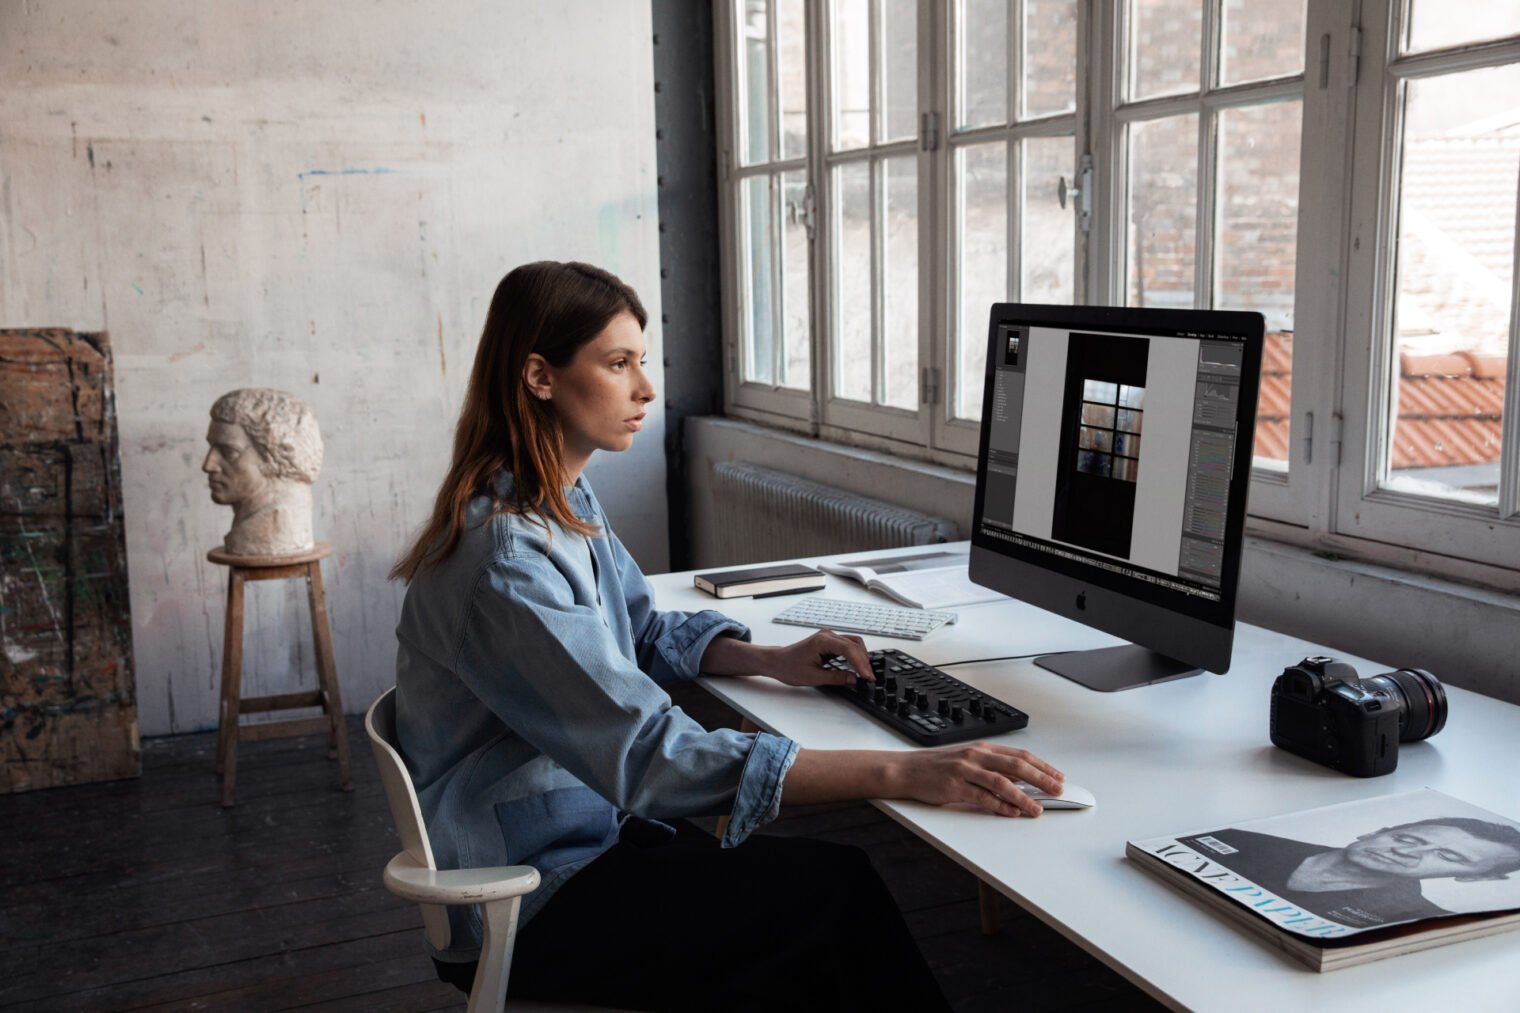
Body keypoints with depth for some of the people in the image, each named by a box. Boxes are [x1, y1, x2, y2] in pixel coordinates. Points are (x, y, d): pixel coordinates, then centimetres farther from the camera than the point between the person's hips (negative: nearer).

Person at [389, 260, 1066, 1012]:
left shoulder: (565, 501, 5)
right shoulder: (502, 556, -26)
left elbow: (646, 633, 19)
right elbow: (648, 753, -32)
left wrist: (770, 661, -1)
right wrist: (900, 773, -35)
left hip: (590, 828, 8)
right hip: (527, 905, -8)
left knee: (837, 876, -10)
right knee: (840, 893, -16)